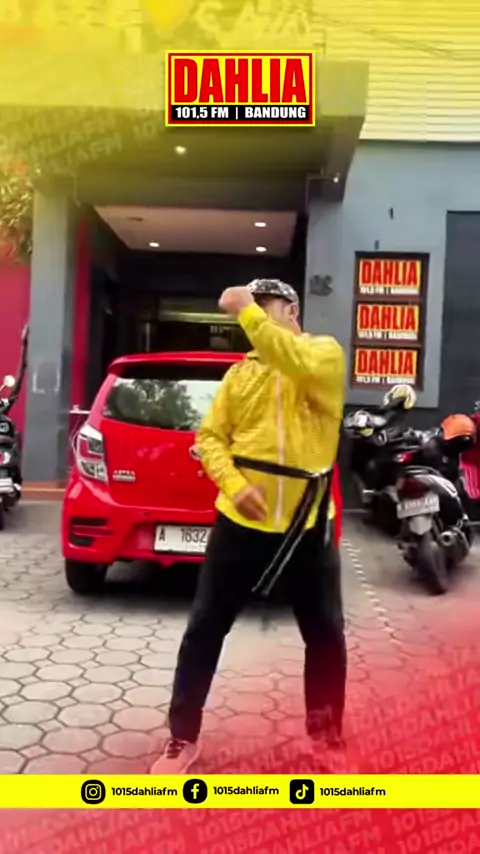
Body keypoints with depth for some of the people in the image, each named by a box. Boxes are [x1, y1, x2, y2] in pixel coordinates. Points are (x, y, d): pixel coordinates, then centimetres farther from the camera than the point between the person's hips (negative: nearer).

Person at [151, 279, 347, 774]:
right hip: (240, 522, 3)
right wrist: (234, 484, -12)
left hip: (308, 524, -2)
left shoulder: (325, 352, -1)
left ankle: (326, 735, 35)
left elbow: (298, 364, -26)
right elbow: (209, 436, 4)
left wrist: (247, 312, -25)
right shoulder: (239, 373, 10)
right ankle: (183, 738, 23)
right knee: (205, 629, 6)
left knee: (326, 636, 11)